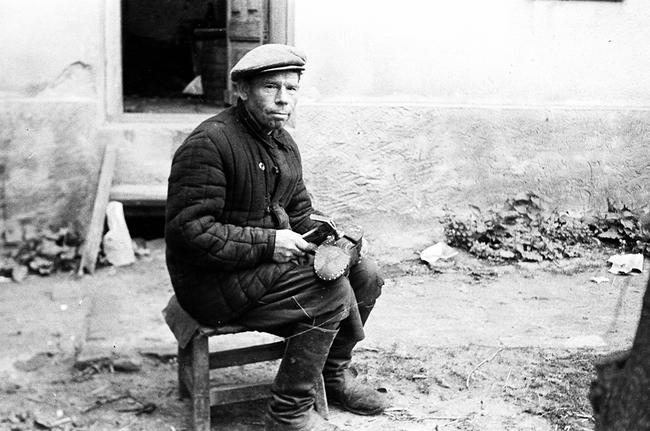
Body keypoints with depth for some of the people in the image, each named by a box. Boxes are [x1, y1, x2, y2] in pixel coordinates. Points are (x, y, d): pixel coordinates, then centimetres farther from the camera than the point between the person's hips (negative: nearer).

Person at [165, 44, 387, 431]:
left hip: (267, 262, 9)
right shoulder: (209, 143, -19)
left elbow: (300, 215, 17)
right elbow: (189, 231, -25)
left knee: (365, 274, 2)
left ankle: (334, 374, 23)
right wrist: (267, 243, -24)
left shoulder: (285, 145, 10)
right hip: (213, 280, -9)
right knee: (331, 292, -22)